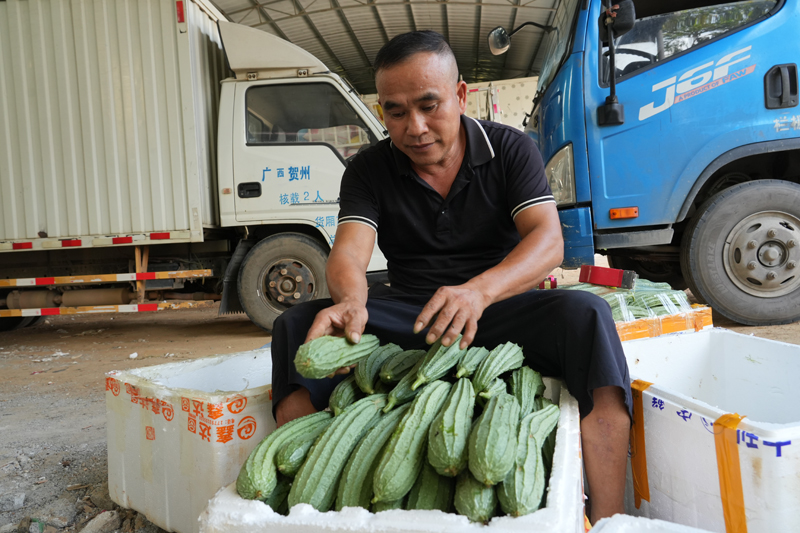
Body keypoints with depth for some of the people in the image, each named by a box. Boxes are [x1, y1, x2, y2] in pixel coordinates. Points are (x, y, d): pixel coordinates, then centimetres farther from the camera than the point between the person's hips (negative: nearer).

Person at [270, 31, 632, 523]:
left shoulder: (511, 150, 0)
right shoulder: (369, 171, 4)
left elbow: (549, 241, -15)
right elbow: (349, 252, -12)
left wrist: (479, 290, -37)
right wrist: (351, 301, -39)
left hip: (499, 307, -1)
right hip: (406, 313, 2)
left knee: (586, 315, -31)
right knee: (298, 324, -21)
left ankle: (606, 518, -30)